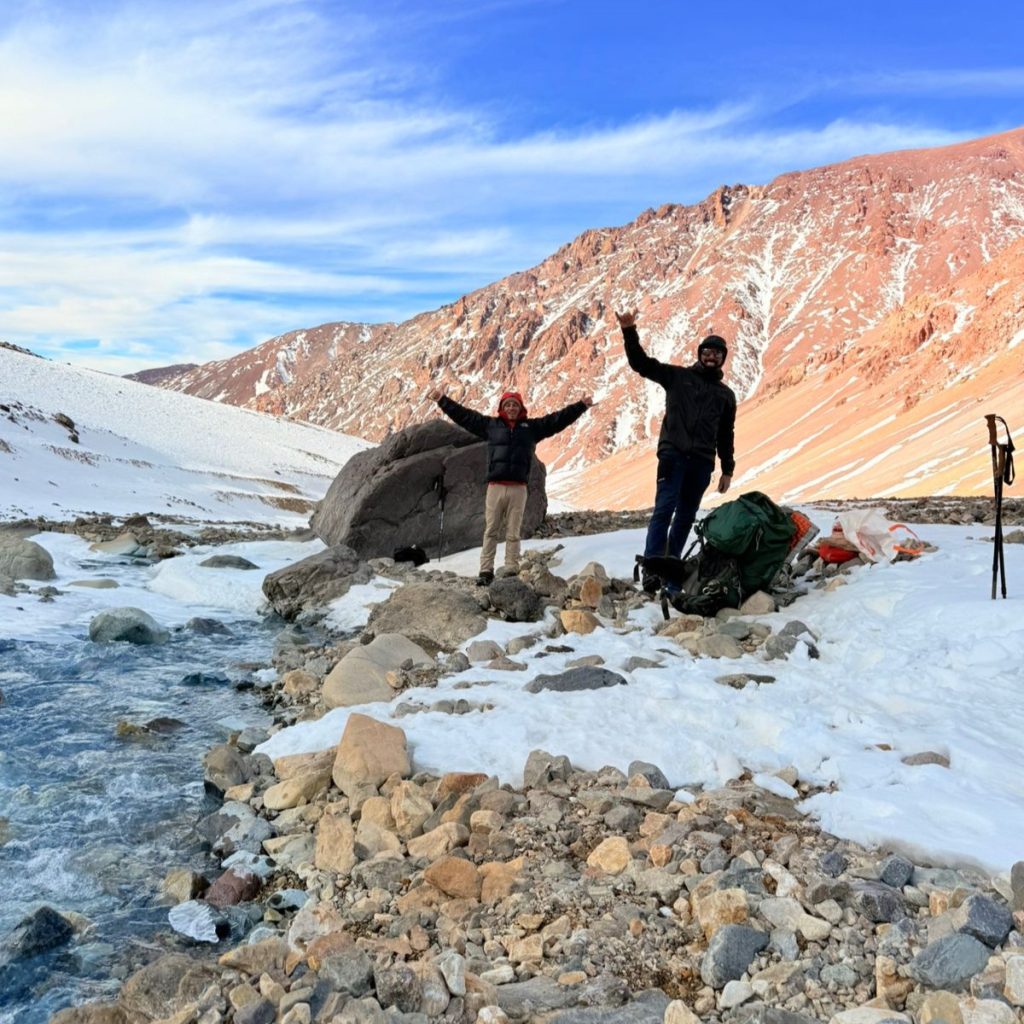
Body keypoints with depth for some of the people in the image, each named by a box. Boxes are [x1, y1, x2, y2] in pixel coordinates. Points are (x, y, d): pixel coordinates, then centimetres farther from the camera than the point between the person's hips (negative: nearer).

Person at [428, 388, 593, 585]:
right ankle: (486, 571, 5)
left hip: (518, 489, 0)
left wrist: (581, 406, 5)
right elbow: (463, 415, 12)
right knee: (491, 531, 2)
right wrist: (442, 400, 10)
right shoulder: (490, 425, 11)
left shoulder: (532, 427, 12)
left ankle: (512, 571, 6)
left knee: (513, 533, 4)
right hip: (495, 487, 0)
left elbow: (559, 419, 10)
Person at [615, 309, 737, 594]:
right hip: (673, 455, -4)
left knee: (686, 517, 4)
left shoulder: (726, 394, 19)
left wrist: (727, 470, 18)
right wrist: (629, 332, -10)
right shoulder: (677, 376, 10)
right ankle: (651, 570, -20)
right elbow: (641, 363, 2)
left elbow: (726, 435, 22)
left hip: (702, 462, 4)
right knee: (664, 509, -15)